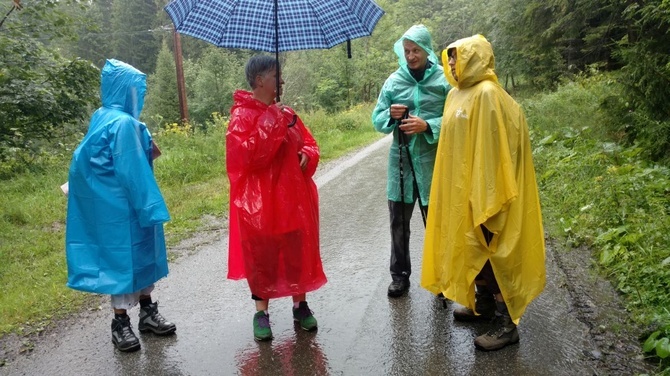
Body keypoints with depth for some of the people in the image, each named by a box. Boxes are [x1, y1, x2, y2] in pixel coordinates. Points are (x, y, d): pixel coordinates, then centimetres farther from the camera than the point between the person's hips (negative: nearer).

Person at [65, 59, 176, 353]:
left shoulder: (102, 117, 9)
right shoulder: (124, 123, -20)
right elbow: (131, 171, -22)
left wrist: (146, 151, 11)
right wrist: (148, 206, -17)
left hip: (110, 201, 10)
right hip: (123, 205, -10)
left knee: (140, 254, 16)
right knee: (124, 257, 2)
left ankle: (147, 312, 27)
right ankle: (120, 323, 15)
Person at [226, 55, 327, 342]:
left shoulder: (287, 113, 10)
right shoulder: (242, 115, -9)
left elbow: (309, 142, 17)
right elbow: (247, 155, -22)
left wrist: (307, 154, -5)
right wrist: (271, 122, -20)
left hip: (294, 198, 6)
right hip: (260, 202, -6)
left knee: (298, 251, 13)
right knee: (262, 254, 5)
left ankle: (300, 304, 29)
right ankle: (261, 312, 20)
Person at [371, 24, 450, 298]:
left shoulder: (444, 79, -2)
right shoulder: (394, 80, 5)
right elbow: (377, 120, 8)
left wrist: (427, 126, -18)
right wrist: (390, 115, -13)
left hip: (433, 160, -2)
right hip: (401, 159, 3)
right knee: (399, 221, 9)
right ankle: (399, 275, 23)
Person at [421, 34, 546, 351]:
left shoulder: (487, 94, -17)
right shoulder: (457, 93, 11)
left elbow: (492, 148, -21)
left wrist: (485, 197, -22)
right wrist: (454, 189, 17)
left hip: (481, 189, -9)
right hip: (461, 188, 9)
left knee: (489, 249, -3)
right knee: (471, 247, 18)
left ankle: (506, 322, 9)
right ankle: (483, 303, 34)